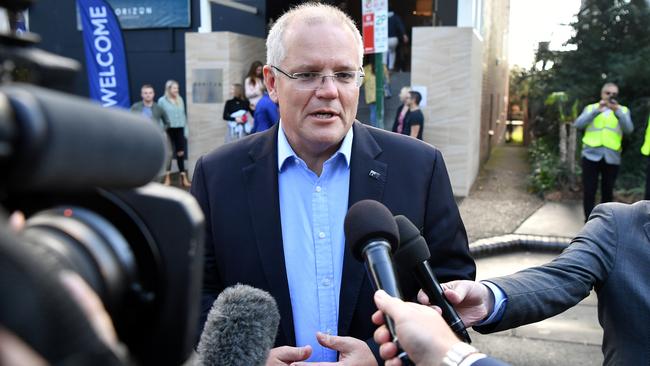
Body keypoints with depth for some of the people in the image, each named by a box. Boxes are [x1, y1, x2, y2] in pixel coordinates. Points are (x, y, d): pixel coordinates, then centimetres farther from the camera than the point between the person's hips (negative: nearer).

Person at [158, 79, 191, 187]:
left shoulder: (180, 99, 8)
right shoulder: (162, 100, -5)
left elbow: (183, 115, 11)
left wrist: (186, 129, 8)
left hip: (180, 129, 4)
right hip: (169, 130, -4)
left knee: (181, 153, 7)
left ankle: (183, 177, 12)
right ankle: (167, 178, 13)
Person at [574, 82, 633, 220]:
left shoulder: (623, 110, 11)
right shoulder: (591, 108, 10)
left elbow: (629, 129, -8)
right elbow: (578, 124, -7)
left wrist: (617, 111, -21)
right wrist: (597, 110, -18)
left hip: (612, 157, 1)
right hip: (591, 155, -1)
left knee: (607, 192, 8)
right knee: (589, 192, -1)